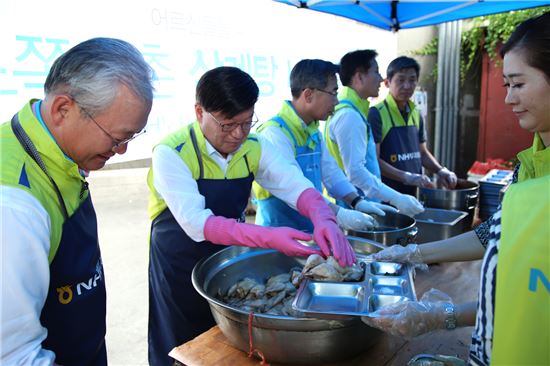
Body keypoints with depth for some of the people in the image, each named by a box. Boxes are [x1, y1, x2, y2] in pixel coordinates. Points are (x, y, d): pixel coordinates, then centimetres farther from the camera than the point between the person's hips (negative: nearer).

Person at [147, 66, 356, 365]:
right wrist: (268, 238, -41)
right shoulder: (171, 153, -23)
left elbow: (296, 185, -15)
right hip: (180, 264, -4)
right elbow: (197, 223, -31)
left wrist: (324, 219, -36)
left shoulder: (254, 148, -7)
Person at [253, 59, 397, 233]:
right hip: (280, 233, -8)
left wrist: (358, 202, 1)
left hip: (312, 229, 8)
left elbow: (330, 171, 11)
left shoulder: (313, 130, 8)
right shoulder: (275, 133, -21)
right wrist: (339, 215, -29)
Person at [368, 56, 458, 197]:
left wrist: (440, 170, 1)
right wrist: (407, 177, -24)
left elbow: (422, 153, 17)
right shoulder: (376, 114, -14)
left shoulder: (416, 115, 8)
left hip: (412, 194, 7)